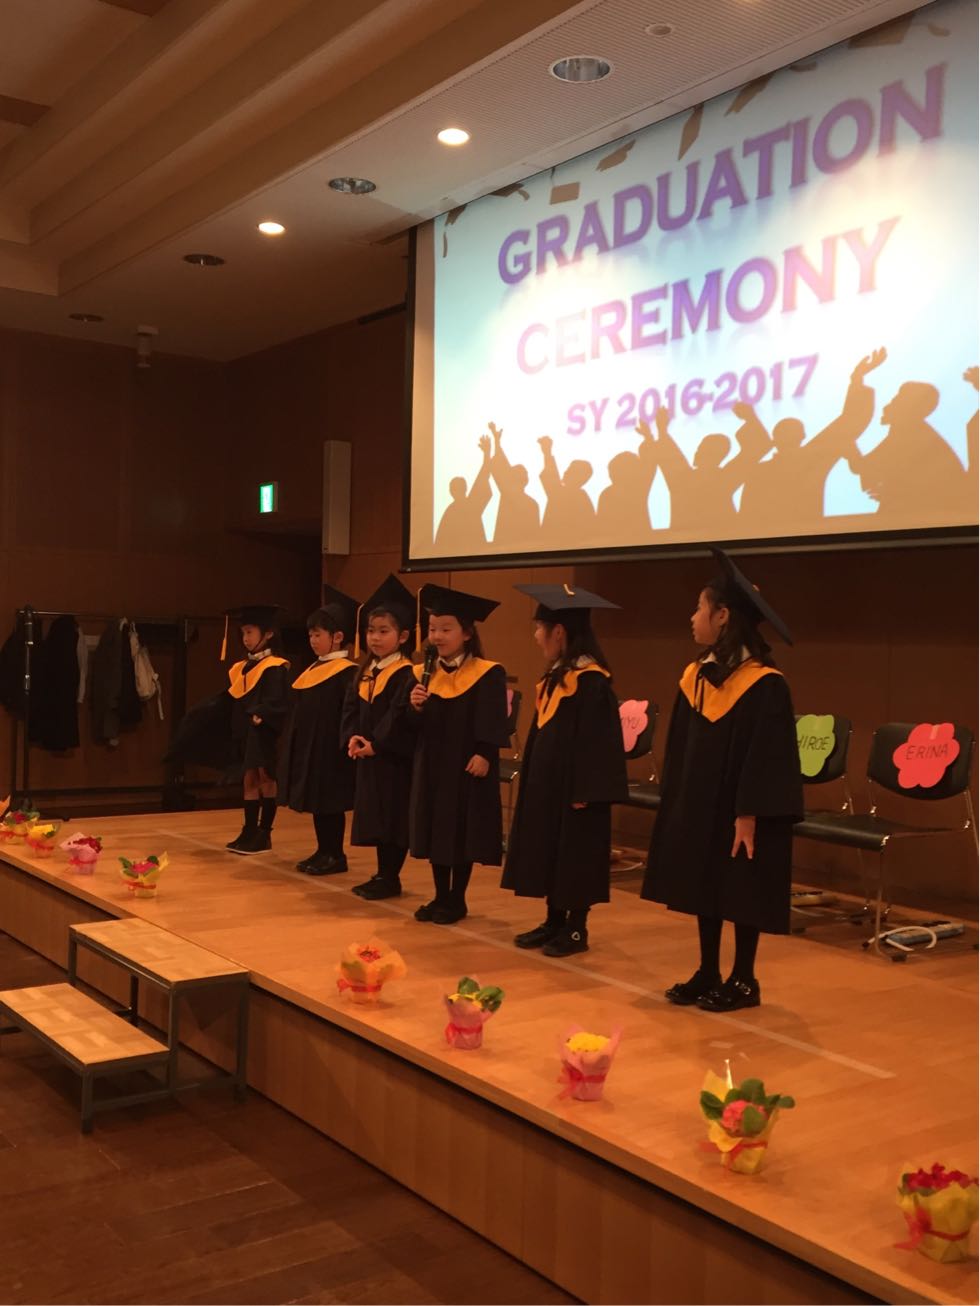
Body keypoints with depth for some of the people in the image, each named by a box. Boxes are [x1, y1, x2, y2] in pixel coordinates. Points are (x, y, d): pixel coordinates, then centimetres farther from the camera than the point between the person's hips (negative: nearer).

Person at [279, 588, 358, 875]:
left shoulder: (347, 672, -14)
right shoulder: (314, 669, 13)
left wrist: (345, 745, -23)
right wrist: (292, 745, 16)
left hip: (329, 751, -9)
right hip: (307, 749, 9)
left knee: (329, 803, -1)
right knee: (315, 802, 13)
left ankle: (335, 855, 8)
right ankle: (323, 851, 22)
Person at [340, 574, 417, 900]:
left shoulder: (406, 674, -13)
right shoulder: (364, 673, 12)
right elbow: (350, 710, 10)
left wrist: (376, 744, -20)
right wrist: (352, 738, -7)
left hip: (393, 760, -8)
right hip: (367, 760, 8)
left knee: (393, 819, -1)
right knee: (375, 818, 14)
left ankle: (390, 877, 9)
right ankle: (383, 874, 24)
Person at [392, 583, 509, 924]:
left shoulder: (488, 674, -8)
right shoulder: (424, 673, 6)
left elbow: (493, 722, -12)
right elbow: (406, 724, 4)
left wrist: (484, 754, -22)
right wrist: (414, 706, -15)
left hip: (466, 768, -5)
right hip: (431, 767, 5)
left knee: (463, 834, 3)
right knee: (434, 831, 11)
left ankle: (456, 899, 16)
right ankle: (441, 896, 24)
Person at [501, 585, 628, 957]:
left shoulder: (591, 681, -18)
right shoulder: (555, 676, 10)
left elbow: (598, 740, -20)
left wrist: (585, 793, -19)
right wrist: (533, 780, 17)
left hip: (573, 788, -9)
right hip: (547, 785, 9)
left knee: (576, 859, 2)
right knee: (551, 856, 14)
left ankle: (577, 929, 14)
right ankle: (555, 921, 25)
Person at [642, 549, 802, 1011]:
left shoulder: (764, 685, -17)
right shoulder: (696, 675, 6)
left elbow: (766, 758, -18)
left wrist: (749, 817, -20)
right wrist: (674, 805, 11)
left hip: (738, 815, -7)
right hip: (697, 808, 7)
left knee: (742, 895, 5)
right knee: (704, 889, 14)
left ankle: (743, 980, 19)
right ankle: (707, 973, 26)